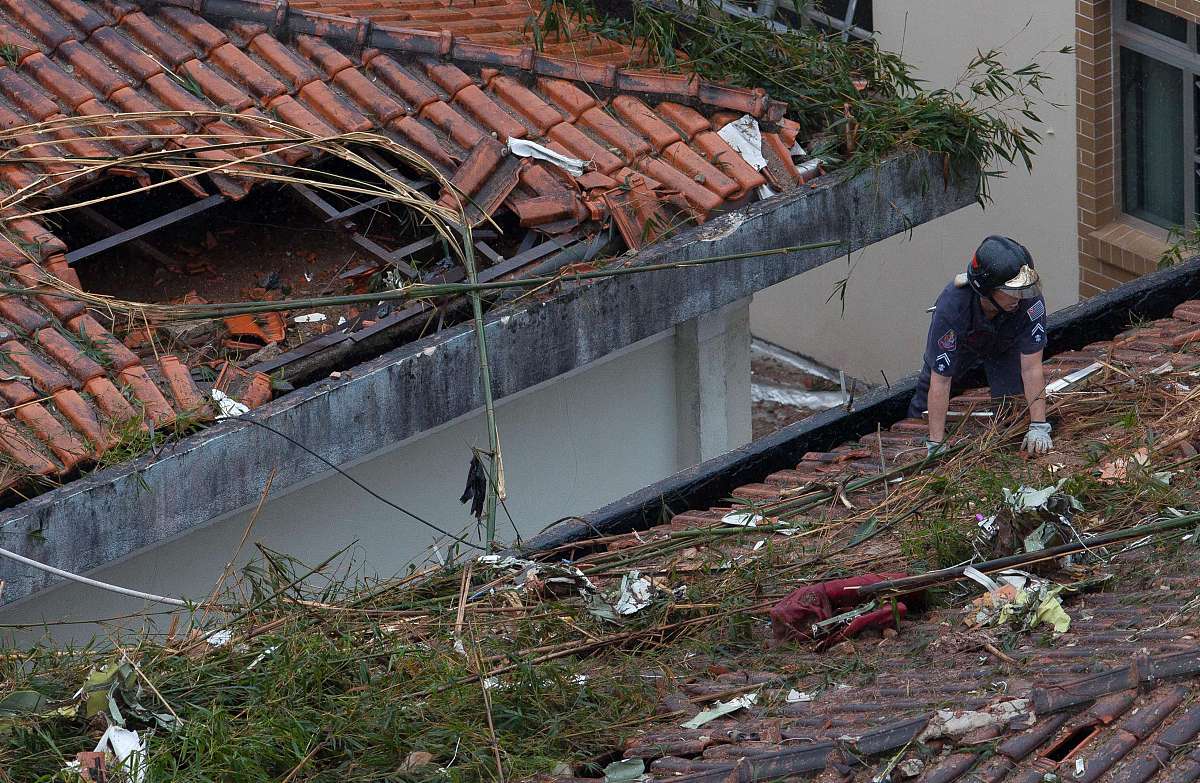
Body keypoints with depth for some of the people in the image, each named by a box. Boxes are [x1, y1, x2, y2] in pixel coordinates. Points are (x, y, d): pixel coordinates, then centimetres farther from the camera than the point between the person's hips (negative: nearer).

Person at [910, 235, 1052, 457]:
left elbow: (1031, 368, -35)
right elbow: (940, 382, -40)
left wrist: (1039, 428, -40)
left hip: (1005, 346, 1)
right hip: (960, 345, -1)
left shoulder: (1030, 300, -43)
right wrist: (936, 444, -40)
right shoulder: (952, 306, -45)